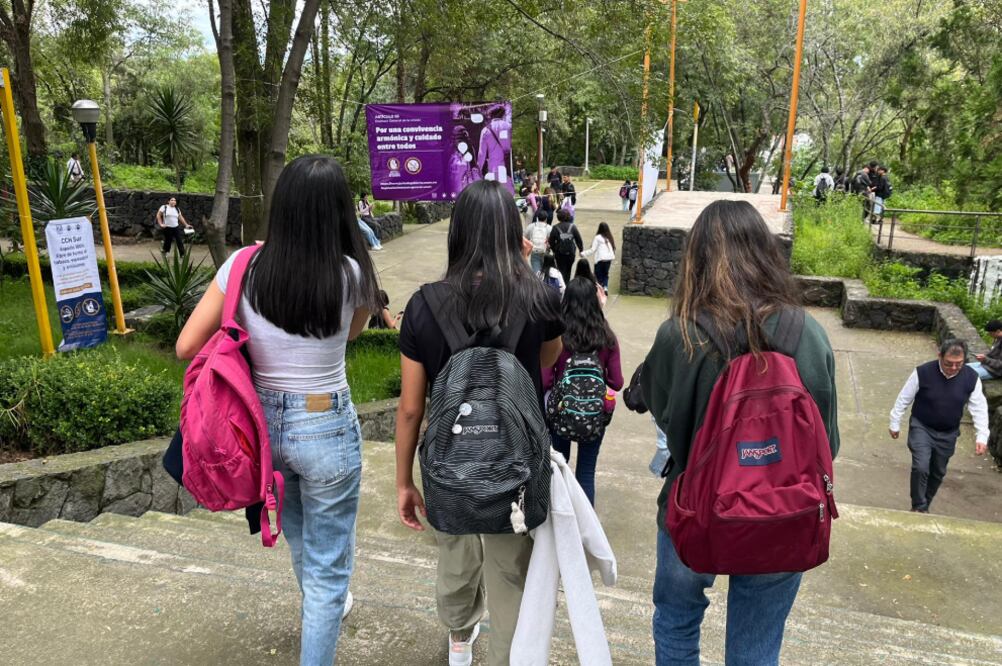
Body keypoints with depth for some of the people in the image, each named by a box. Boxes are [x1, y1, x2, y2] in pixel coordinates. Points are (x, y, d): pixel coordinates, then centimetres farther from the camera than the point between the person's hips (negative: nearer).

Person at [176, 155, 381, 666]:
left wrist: (246, 346, 6)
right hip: (326, 429, -4)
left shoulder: (244, 267, -10)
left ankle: (323, 610, 59)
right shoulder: (351, 274, -15)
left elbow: (186, 346, -5)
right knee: (328, 561, 13)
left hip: (262, 421, 5)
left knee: (300, 540, 31)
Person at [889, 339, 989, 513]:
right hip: (921, 428, -3)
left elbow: (979, 408, -5)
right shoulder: (923, 372, -21)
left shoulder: (971, 377, -13)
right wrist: (895, 424, -2)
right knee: (920, 468, -17)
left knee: (938, 472, 15)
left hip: (948, 434, 3)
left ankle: (924, 505, 35)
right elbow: (903, 399, -9)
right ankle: (919, 507, 1)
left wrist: (981, 436, -12)